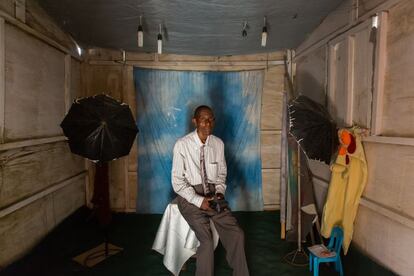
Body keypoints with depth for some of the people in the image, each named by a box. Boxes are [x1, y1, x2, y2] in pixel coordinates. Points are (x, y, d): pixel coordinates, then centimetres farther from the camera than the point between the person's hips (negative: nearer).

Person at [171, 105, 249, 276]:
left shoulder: (218, 144, 1)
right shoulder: (182, 145, -12)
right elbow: (177, 181, -10)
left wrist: (219, 192, -5)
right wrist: (198, 200, -18)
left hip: (213, 195, 4)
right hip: (190, 196, -3)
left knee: (236, 234, -12)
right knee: (207, 240, -20)